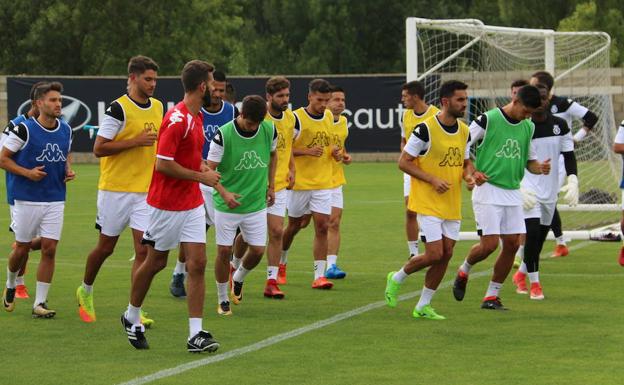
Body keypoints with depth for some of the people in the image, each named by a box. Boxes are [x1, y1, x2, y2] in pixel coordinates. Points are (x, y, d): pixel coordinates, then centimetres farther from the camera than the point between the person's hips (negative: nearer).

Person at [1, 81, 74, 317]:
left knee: (49, 249, -4)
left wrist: (68, 171, 2)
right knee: (22, 248, 6)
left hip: (55, 200, 3)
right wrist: (27, 172, -17)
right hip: (27, 199, -3)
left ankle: (40, 303, 1)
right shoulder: (25, 129, -11)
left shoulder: (66, 130, 5)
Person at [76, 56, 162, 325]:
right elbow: (99, 148, -15)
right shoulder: (118, 108, -13)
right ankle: (85, 291, 34)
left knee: (143, 250, -6)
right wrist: (136, 141, -20)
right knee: (106, 247, 8)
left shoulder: (157, 107, 9)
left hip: (147, 190, 5)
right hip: (115, 189, -5)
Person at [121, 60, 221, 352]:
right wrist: (201, 176, -17)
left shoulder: (196, 117, 9)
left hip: (192, 203, 8)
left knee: (197, 264, -3)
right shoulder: (177, 119, -20)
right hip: (167, 204, -8)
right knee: (155, 262, 8)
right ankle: (132, 318, 30)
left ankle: (195, 334, -5)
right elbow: (162, 164, -24)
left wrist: (201, 167, 7)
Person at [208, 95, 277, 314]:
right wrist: (224, 193, -28)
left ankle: (238, 279, 35)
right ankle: (223, 300, 16)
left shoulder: (269, 130, -6)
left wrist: (271, 186, 14)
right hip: (227, 205, -3)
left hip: (256, 205, 3)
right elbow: (210, 169, -14)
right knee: (224, 251, -2)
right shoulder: (224, 135, -18)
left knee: (257, 251, 3)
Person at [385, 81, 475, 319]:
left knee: (446, 255, 3)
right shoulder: (426, 129, -15)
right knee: (434, 254, -12)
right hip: (428, 203, -7)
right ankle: (396, 279, 15)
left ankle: (423, 306, 15)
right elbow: (404, 162, -11)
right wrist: (433, 180, -19)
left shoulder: (465, 132, 6)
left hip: (452, 205, 7)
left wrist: (469, 176, -3)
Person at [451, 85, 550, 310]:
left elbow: (529, 161, 18)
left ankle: (491, 296, 11)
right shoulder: (488, 120, -9)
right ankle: (464, 272, 20)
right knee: (489, 244, -12)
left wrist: (540, 167, -5)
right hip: (488, 190, -6)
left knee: (512, 244, 1)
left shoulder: (528, 127, 9)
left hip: (513, 192, 6)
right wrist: (471, 172, -18)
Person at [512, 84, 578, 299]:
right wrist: (520, 188, -17)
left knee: (540, 237, 12)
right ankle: (534, 283, -10)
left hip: (550, 190, 5)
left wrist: (573, 181, -6)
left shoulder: (559, 126, 4)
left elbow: (569, 155, 8)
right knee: (532, 232, -19)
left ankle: (521, 274, 35)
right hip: (528, 188, -5)